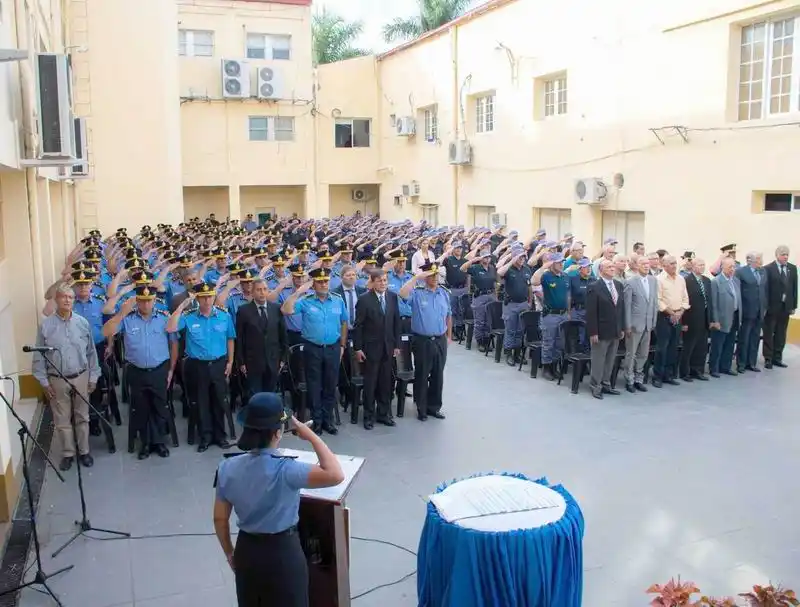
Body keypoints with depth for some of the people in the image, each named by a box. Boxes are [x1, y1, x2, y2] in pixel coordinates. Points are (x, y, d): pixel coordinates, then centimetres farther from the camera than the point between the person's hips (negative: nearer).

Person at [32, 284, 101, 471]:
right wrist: (44, 382, -4)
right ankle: (67, 453, 25)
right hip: (57, 380, -1)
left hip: (81, 378, 1)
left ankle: (83, 451, 26)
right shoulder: (45, 325, -7)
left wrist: (93, 377, 2)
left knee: (82, 417, 12)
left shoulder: (83, 323, -3)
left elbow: (91, 352, 3)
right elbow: (39, 356, -2)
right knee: (62, 420, 10)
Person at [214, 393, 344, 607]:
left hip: (246, 551, 5)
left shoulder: (228, 468, -11)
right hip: (283, 553, -5)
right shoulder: (285, 470, -28)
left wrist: (229, 554, 16)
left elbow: (220, 519, -1)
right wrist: (310, 435, -29)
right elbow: (336, 475, -39)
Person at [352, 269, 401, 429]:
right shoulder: (364, 299, -10)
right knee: (370, 383, 5)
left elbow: (396, 321, 7)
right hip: (371, 347, -4)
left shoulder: (393, 296, 3)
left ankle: (384, 414, 24)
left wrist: (397, 344, 5)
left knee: (386, 383, 10)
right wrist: (358, 348, -9)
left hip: (388, 347, 4)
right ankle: (369, 416, 18)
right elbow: (358, 325, -8)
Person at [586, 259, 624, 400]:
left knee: (610, 361, 13)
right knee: (598, 360, 4)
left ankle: (606, 385, 24)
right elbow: (591, 312, -14)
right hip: (601, 331, -6)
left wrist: (622, 328, 10)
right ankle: (596, 387, 14)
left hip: (616, 331, 6)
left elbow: (621, 307, 13)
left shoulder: (619, 285, 9)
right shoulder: (594, 287, -11)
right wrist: (593, 332, -17)